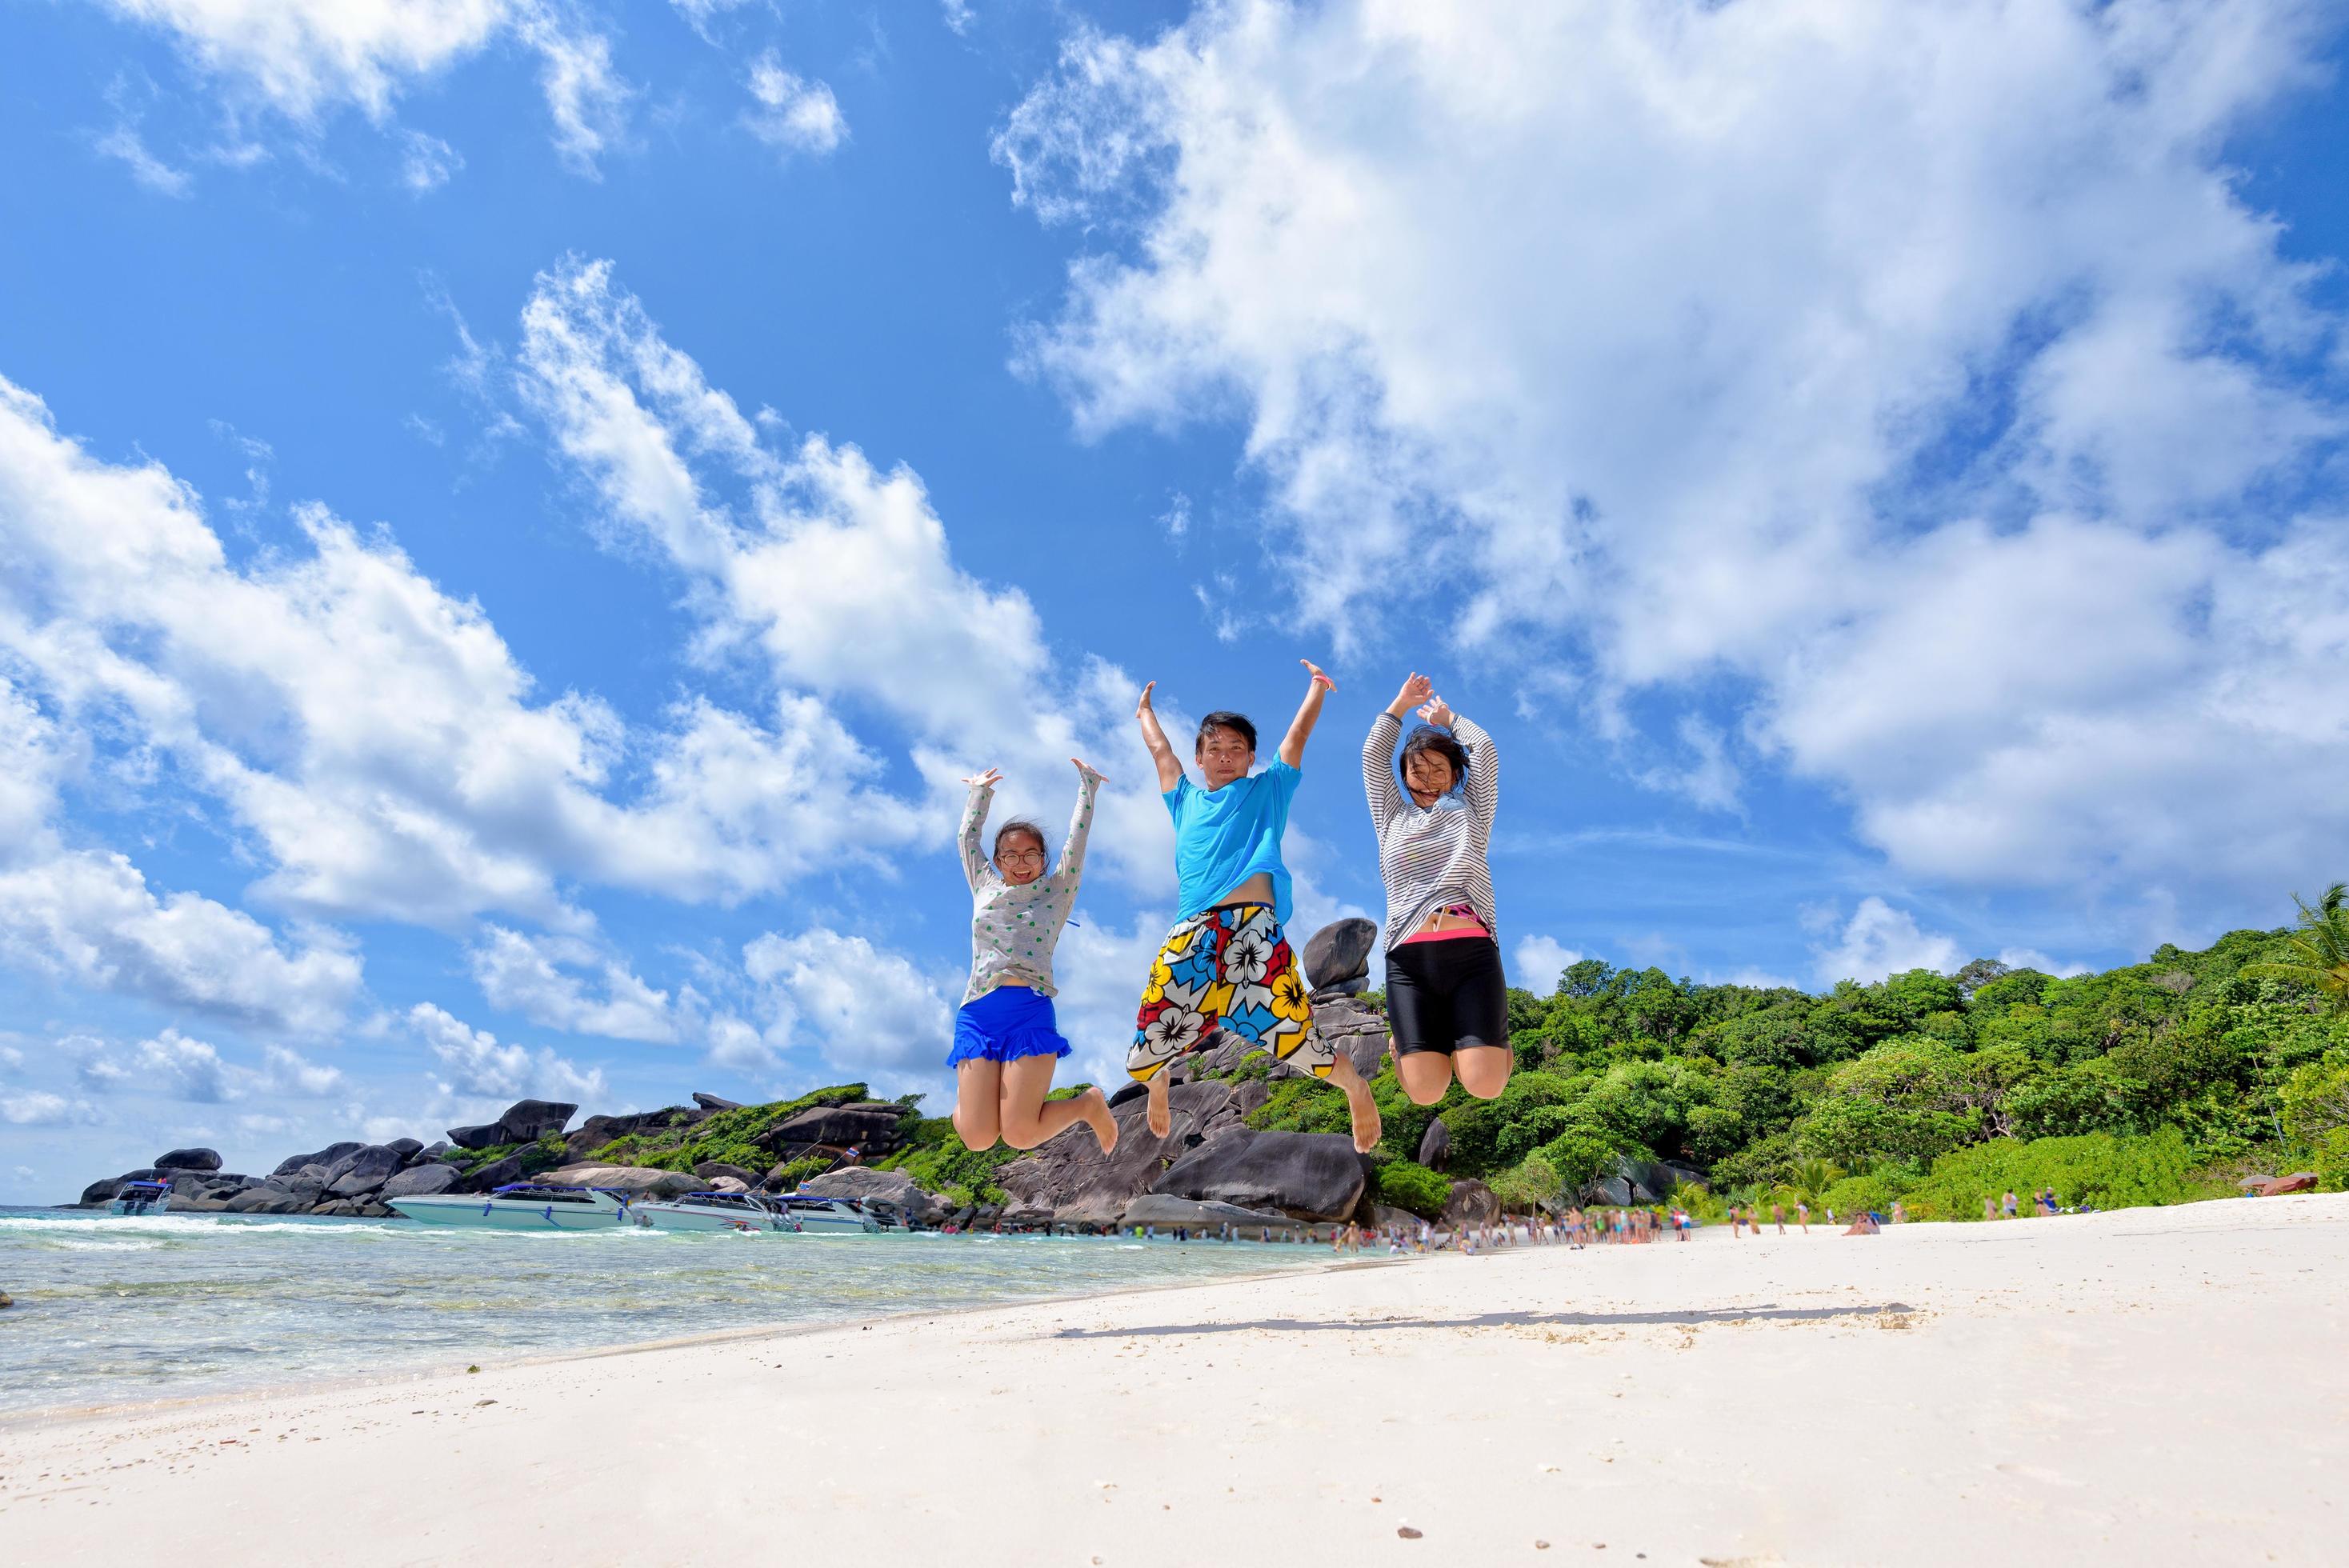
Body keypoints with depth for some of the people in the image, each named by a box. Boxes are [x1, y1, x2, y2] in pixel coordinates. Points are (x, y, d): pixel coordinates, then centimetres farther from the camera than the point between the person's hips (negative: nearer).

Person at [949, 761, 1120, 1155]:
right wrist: (980, 792, 43)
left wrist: (1087, 783, 30)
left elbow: (1078, 834, 19)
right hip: (977, 1012, 2)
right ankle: (966, 1099, 24)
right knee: (978, 1138, -12)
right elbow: (968, 835, 31)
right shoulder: (984, 888, 21)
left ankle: (1089, 1104, 14)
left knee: (1020, 1135, -15)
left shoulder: (1057, 890, 15)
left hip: (1031, 1009, -2)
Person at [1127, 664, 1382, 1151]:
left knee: (1296, 1041, -14)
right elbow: (1160, 749, 43)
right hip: (1189, 936, 3)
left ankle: (1356, 1088, 16)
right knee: (1146, 1054, 2)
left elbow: (1298, 734, 23)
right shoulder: (1186, 800, 29)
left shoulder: (1267, 791, 23)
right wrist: (1144, 711, 57)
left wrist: (1317, 686, 31)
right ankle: (1158, 1086, 38)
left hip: (1254, 927, -3)